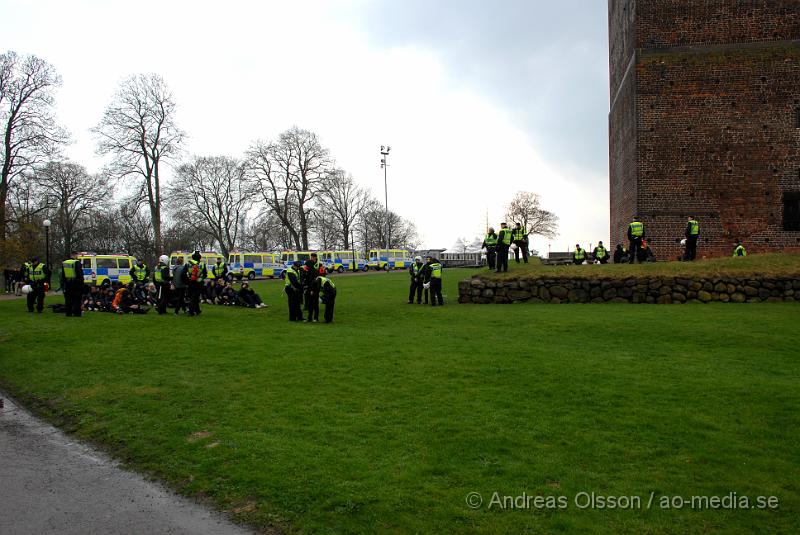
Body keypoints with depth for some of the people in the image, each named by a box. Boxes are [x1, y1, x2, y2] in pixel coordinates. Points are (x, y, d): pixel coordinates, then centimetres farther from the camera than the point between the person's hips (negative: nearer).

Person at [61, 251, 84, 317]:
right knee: (77, 299, -1)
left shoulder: (63, 263, 10)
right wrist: (81, 282, -8)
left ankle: (68, 313, 11)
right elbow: (80, 274, -14)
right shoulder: (77, 263, -11)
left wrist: (63, 282, 19)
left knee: (68, 299, 10)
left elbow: (62, 275, 14)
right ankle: (77, 313, -2)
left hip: (67, 283, 6)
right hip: (76, 282, -5)